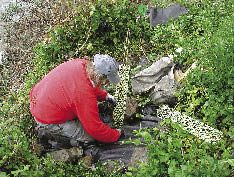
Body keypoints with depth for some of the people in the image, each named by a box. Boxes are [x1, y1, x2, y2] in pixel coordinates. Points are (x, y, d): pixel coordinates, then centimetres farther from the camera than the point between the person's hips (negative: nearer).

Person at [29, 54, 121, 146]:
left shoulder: (80, 63, -11)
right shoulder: (85, 94, -32)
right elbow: (96, 129, -21)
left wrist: (105, 95, 13)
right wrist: (116, 134, -6)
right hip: (48, 119, -8)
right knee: (92, 135, -5)